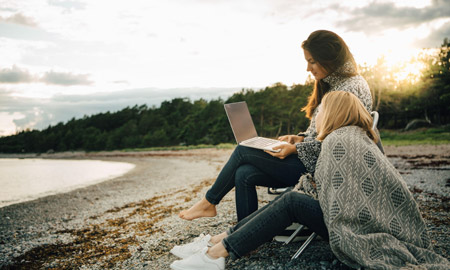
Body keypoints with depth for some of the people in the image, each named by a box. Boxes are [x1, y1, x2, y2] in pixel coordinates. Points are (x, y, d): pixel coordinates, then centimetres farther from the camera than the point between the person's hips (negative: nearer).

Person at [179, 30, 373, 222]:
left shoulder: (351, 88, -14)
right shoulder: (331, 85, 17)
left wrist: (296, 149, -20)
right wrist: (300, 138, 5)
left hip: (320, 167, -9)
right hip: (314, 159, 9)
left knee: (243, 151, -8)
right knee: (245, 174, -7)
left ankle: (209, 202, 12)